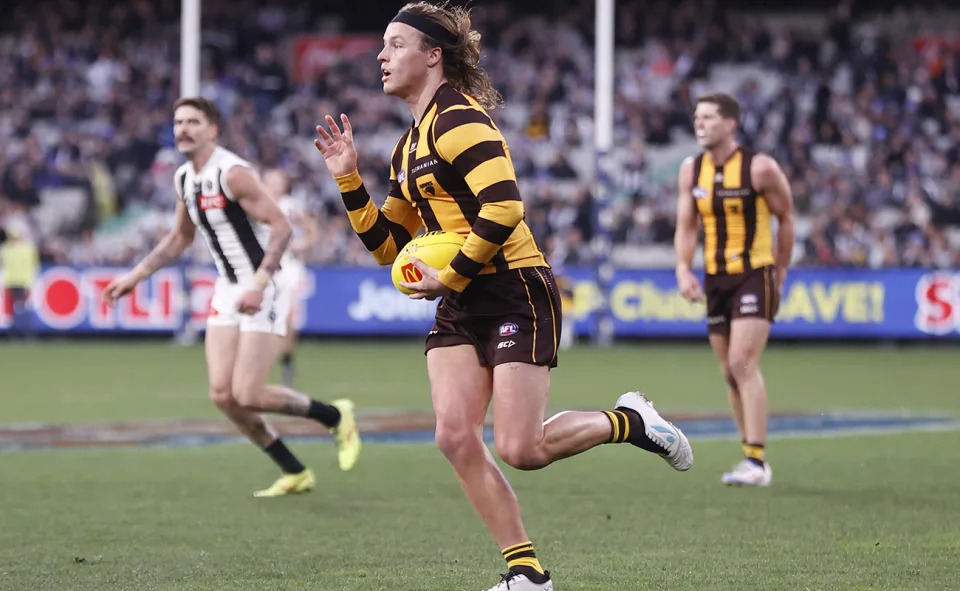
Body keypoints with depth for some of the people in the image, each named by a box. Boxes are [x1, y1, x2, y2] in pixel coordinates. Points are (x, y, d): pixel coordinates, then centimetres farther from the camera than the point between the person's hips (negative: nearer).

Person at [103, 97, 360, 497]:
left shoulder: (232, 173, -16)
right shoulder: (184, 179, 9)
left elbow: (281, 227, -21)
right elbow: (180, 238, 25)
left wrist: (259, 284, -31)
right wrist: (134, 277, 20)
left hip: (261, 292, -8)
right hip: (227, 291, 8)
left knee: (247, 395, -14)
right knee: (222, 395, -3)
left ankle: (335, 416, 10)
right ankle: (295, 474, 10)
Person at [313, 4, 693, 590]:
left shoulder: (459, 118, -13)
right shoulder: (410, 145, 17)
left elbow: (503, 207, -25)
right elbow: (388, 245, 19)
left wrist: (450, 277, -18)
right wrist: (348, 179, 9)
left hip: (517, 294, -9)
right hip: (461, 306, 9)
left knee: (519, 449, -11)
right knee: (455, 437, -7)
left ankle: (631, 421, 16)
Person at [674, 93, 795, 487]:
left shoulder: (759, 168, -10)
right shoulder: (691, 170, 5)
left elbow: (786, 217, 1)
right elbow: (686, 226, 8)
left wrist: (779, 270, 5)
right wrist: (683, 269, -8)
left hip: (754, 276, -6)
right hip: (716, 278, 6)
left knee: (742, 363, -18)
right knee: (731, 372, 9)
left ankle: (755, 462, -20)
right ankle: (753, 460, 19)